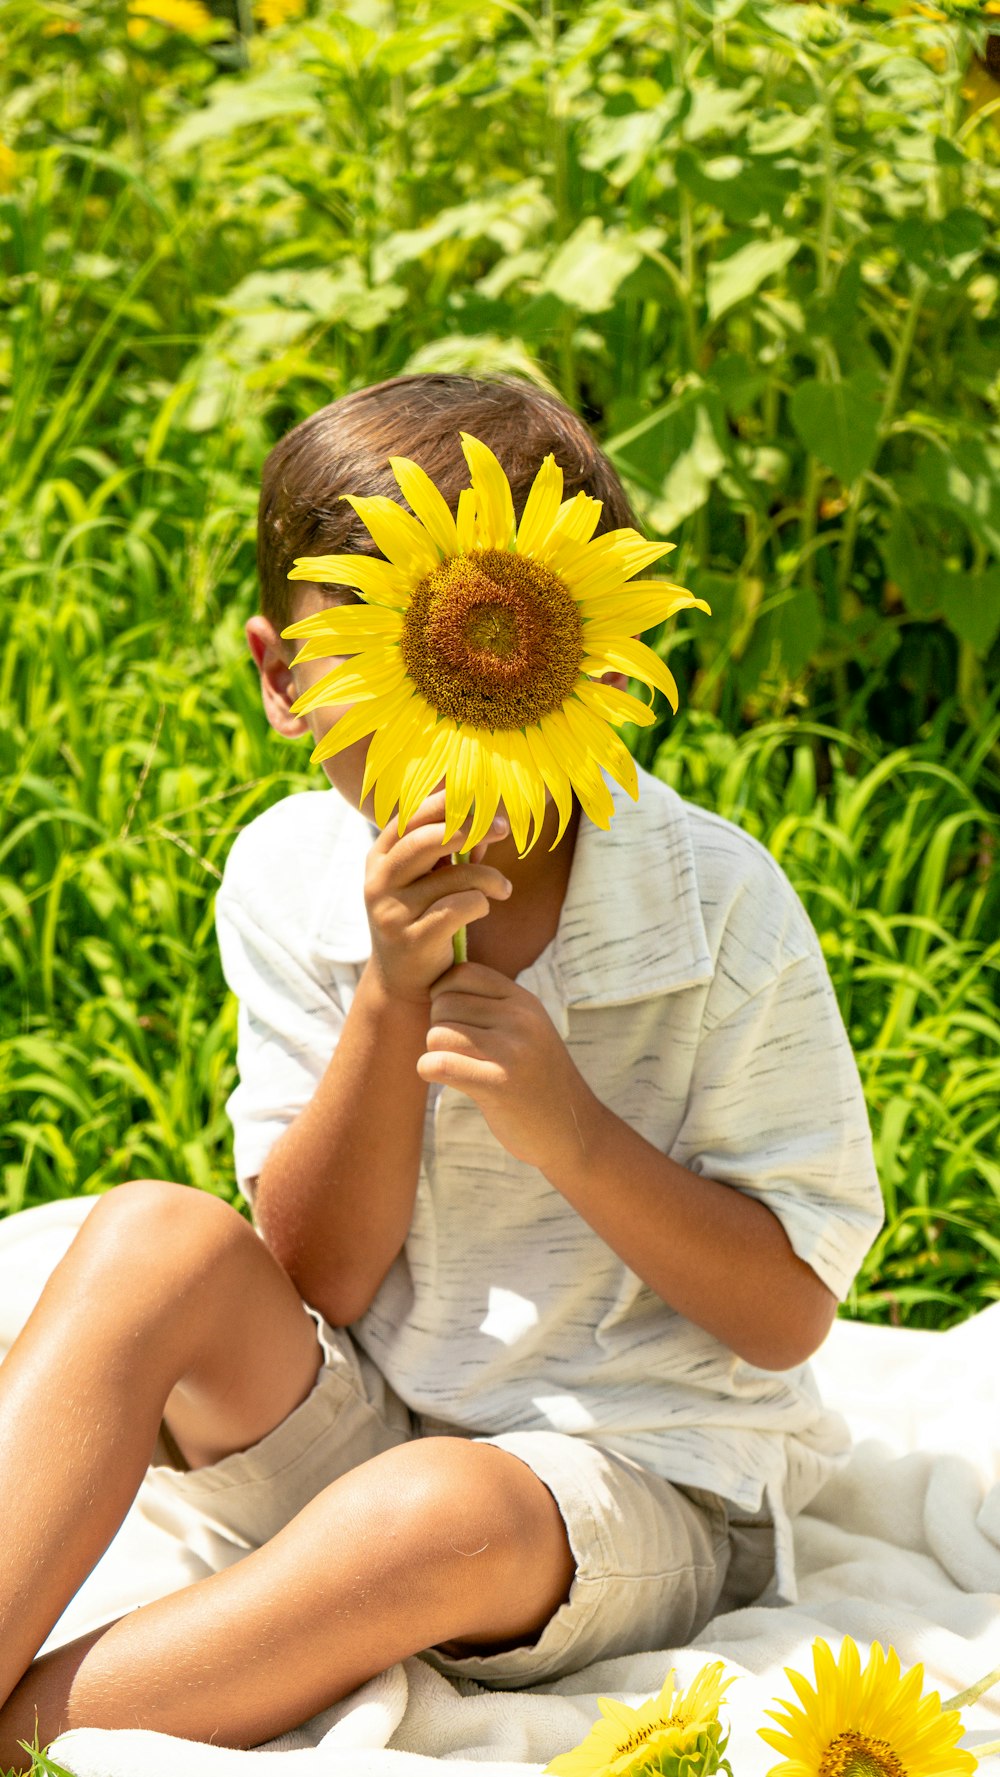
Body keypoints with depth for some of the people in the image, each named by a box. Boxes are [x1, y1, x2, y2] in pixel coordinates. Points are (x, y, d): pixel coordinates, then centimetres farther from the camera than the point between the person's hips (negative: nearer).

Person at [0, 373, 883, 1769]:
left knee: (440, 1512, -37)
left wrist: (570, 1130, -26)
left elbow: (791, 1313, -10)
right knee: (158, 1239, -24)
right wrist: (389, 999, -21)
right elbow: (316, 1283, -6)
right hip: (342, 1436, 4)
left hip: (639, 1482, -3)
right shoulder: (291, 883, -5)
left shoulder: (717, 908, -14)